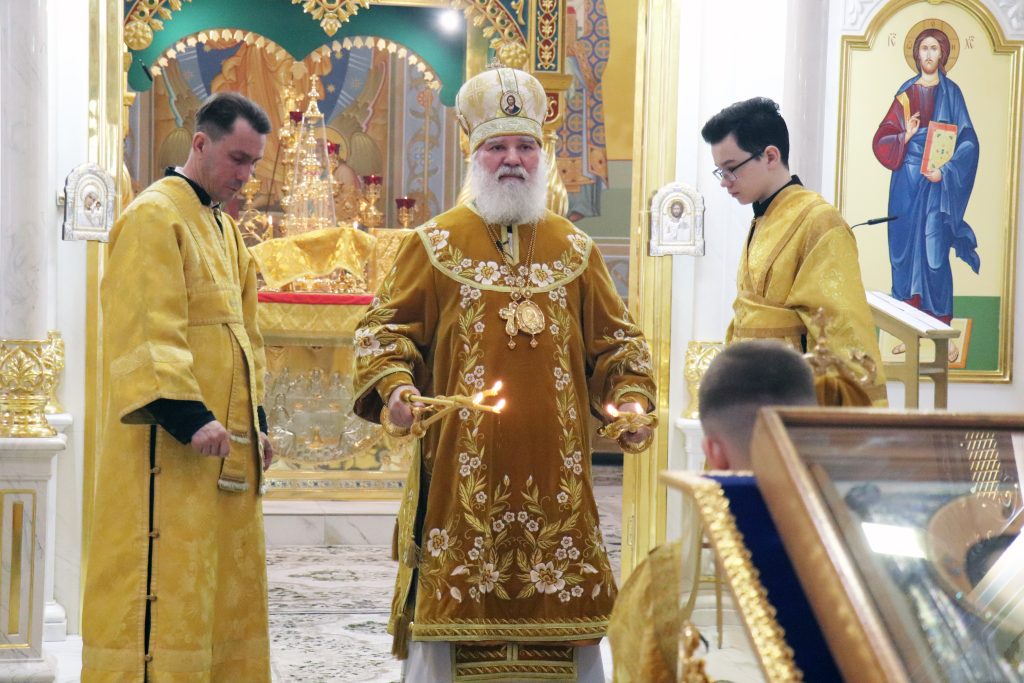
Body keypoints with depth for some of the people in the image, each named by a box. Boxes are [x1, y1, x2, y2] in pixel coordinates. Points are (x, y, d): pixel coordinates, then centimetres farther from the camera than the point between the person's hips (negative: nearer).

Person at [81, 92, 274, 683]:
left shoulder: (226, 229, 18)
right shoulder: (154, 216, -9)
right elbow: (148, 329, -19)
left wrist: (256, 421, 16)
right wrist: (188, 415, -26)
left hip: (226, 441, 9)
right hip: (172, 443, -9)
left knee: (228, 584, 10)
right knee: (169, 585, -9)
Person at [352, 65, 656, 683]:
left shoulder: (576, 251, 13)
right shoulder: (436, 245, 7)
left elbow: (616, 339, 15)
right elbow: (386, 327, 6)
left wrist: (632, 398, -2)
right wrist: (395, 386, -13)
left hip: (554, 466, 2)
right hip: (462, 464, -2)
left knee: (561, 604, 1)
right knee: (452, 603, -3)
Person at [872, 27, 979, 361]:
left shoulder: (951, 93, 1)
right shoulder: (906, 92, 10)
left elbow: (968, 142, -4)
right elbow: (883, 136, 8)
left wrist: (945, 172, -16)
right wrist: (904, 137, -13)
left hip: (937, 182, -4)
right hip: (906, 180, 4)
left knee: (935, 256, -7)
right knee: (904, 252, 3)